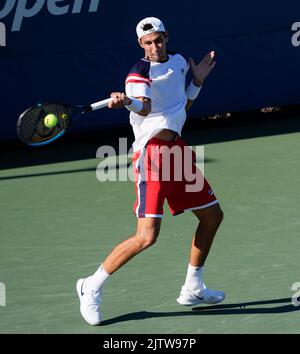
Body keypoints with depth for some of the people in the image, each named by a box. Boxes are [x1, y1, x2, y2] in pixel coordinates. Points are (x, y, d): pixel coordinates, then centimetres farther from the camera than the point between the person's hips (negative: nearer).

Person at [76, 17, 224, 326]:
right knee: (147, 236, -17)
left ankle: (193, 289, 32)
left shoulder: (179, 62, 12)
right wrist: (126, 102, -54)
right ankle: (91, 288, -3)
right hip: (151, 153, -8)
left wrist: (197, 81, 11)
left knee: (212, 215, 17)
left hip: (177, 149, 8)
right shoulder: (140, 73, -12)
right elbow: (145, 106, -34)